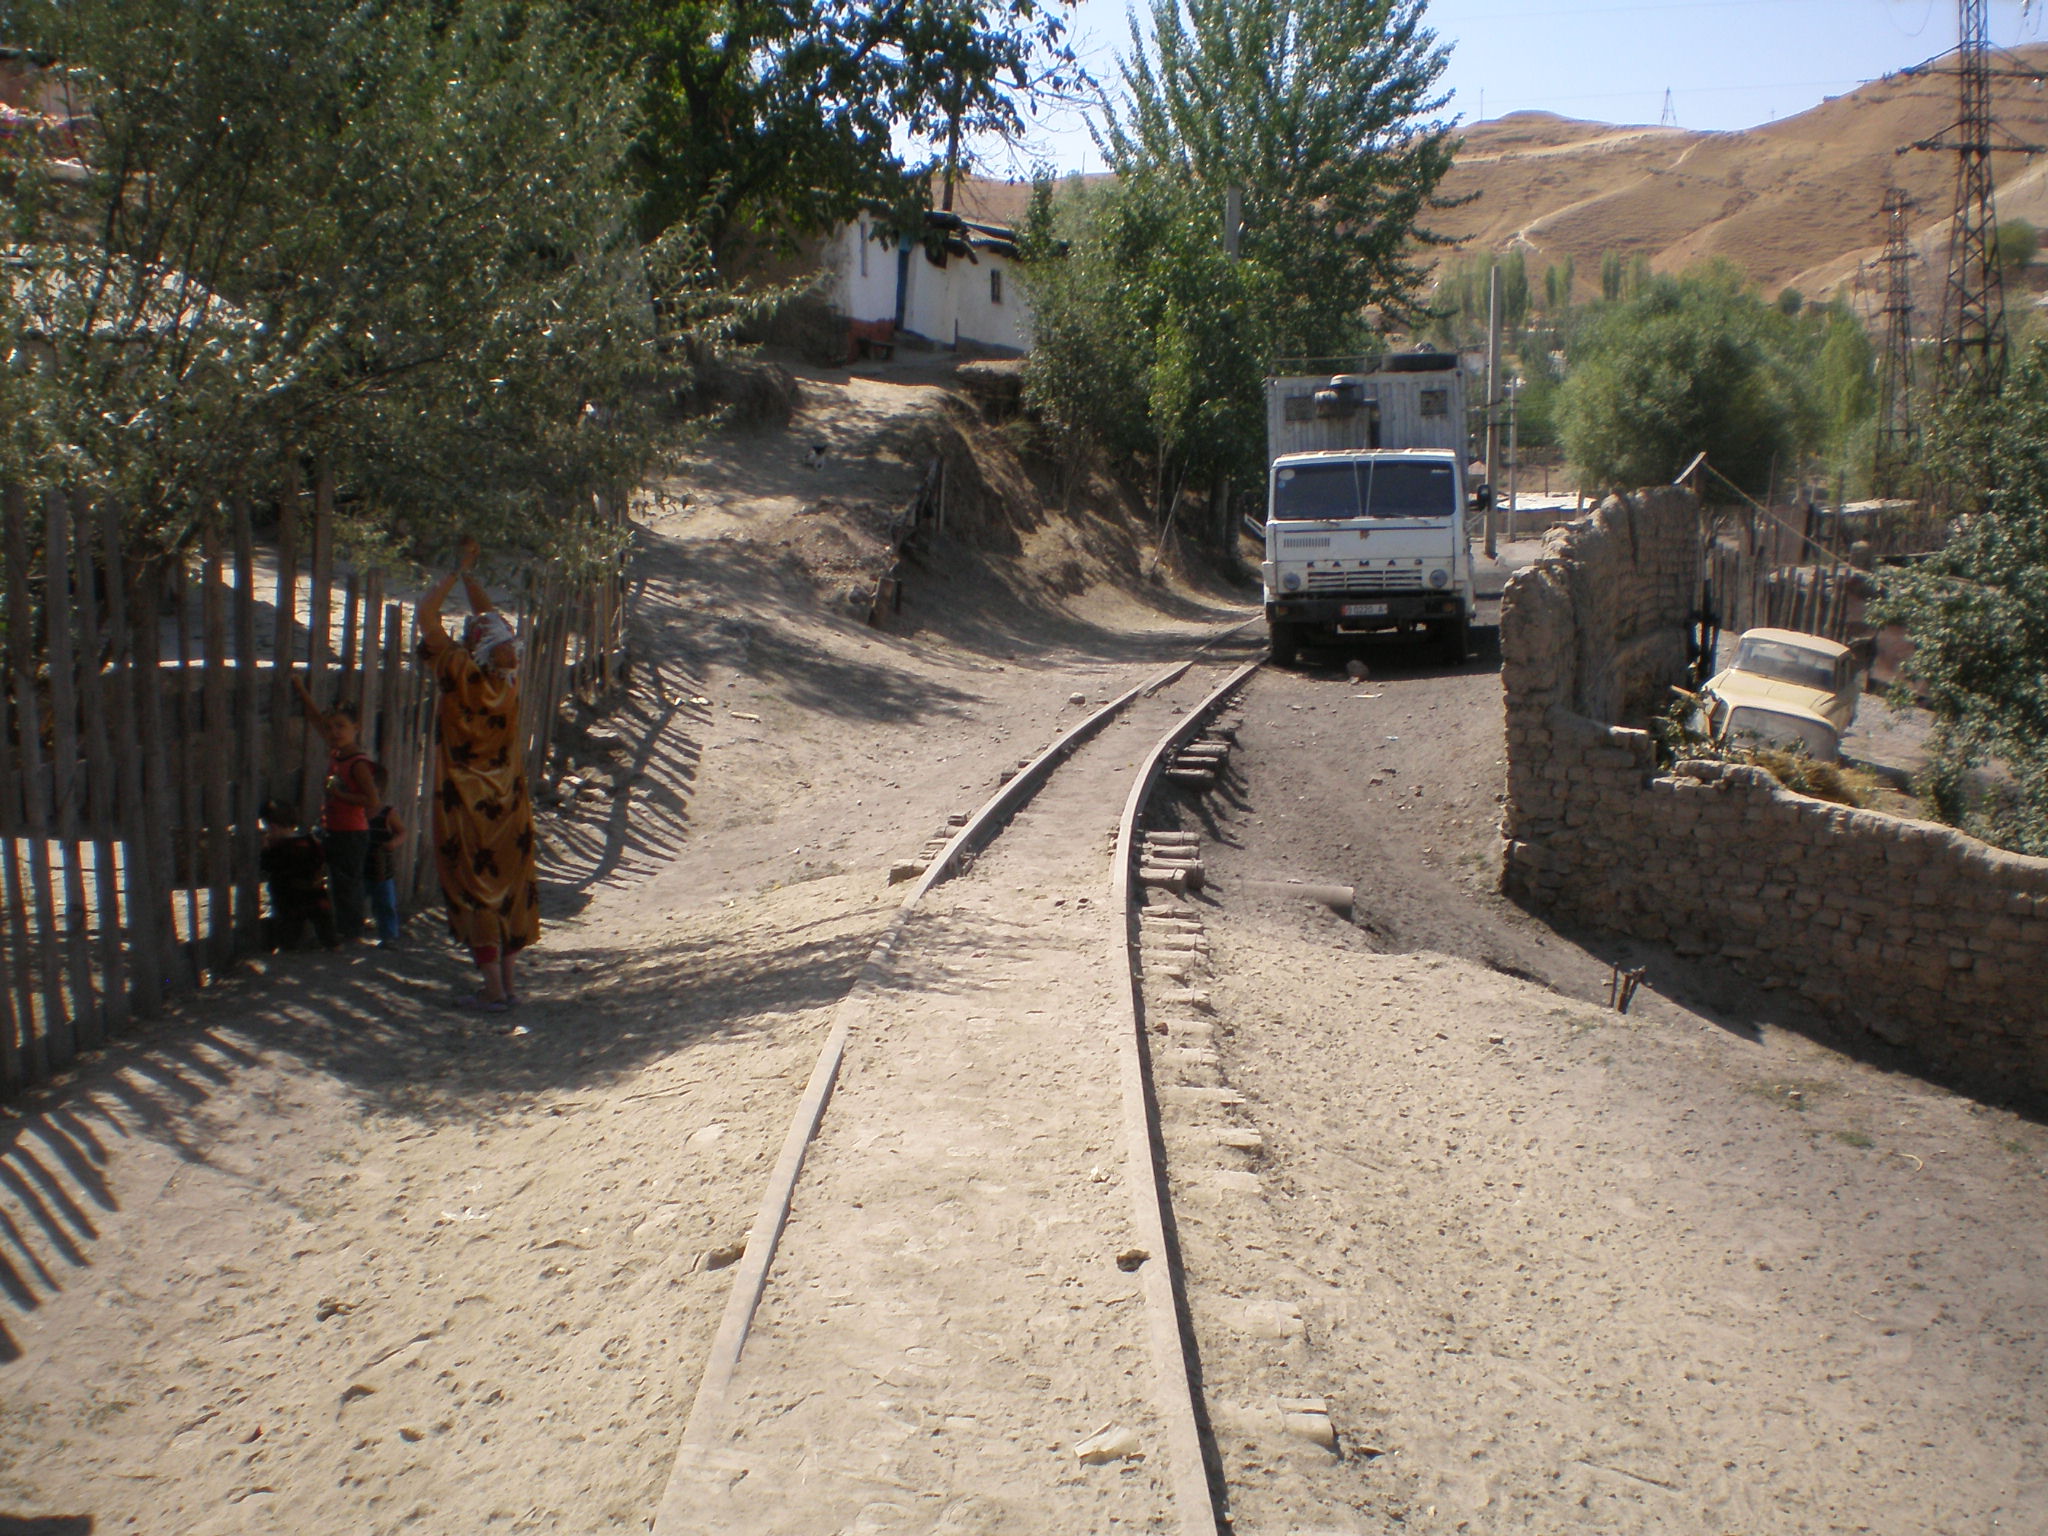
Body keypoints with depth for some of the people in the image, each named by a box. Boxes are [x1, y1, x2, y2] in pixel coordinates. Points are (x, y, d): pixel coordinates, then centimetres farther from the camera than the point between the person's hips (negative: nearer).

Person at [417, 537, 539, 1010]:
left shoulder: (462, 676, -17)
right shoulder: (510, 678, -4)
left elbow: (426, 613, -12)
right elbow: (491, 618, 12)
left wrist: (459, 570, -4)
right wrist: (470, 574, 13)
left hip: (465, 806, -5)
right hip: (507, 805, 5)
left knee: (473, 888, 1)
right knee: (507, 886, 12)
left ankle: (494, 989, 0)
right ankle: (507, 982, 17)